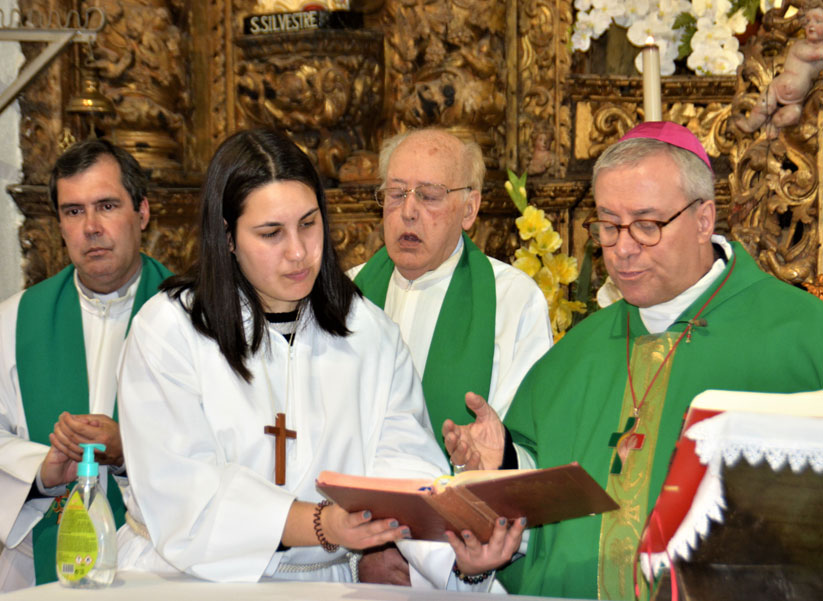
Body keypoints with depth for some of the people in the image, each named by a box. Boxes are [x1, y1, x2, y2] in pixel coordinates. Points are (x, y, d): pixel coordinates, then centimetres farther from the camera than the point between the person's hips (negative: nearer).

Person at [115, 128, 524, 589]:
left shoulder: (370, 333, 9)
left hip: (328, 582, 1)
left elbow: (407, 470, -3)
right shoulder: (167, 329, -2)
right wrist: (320, 526, -24)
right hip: (190, 581, -1)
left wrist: (463, 555, -23)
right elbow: (180, 490, -12)